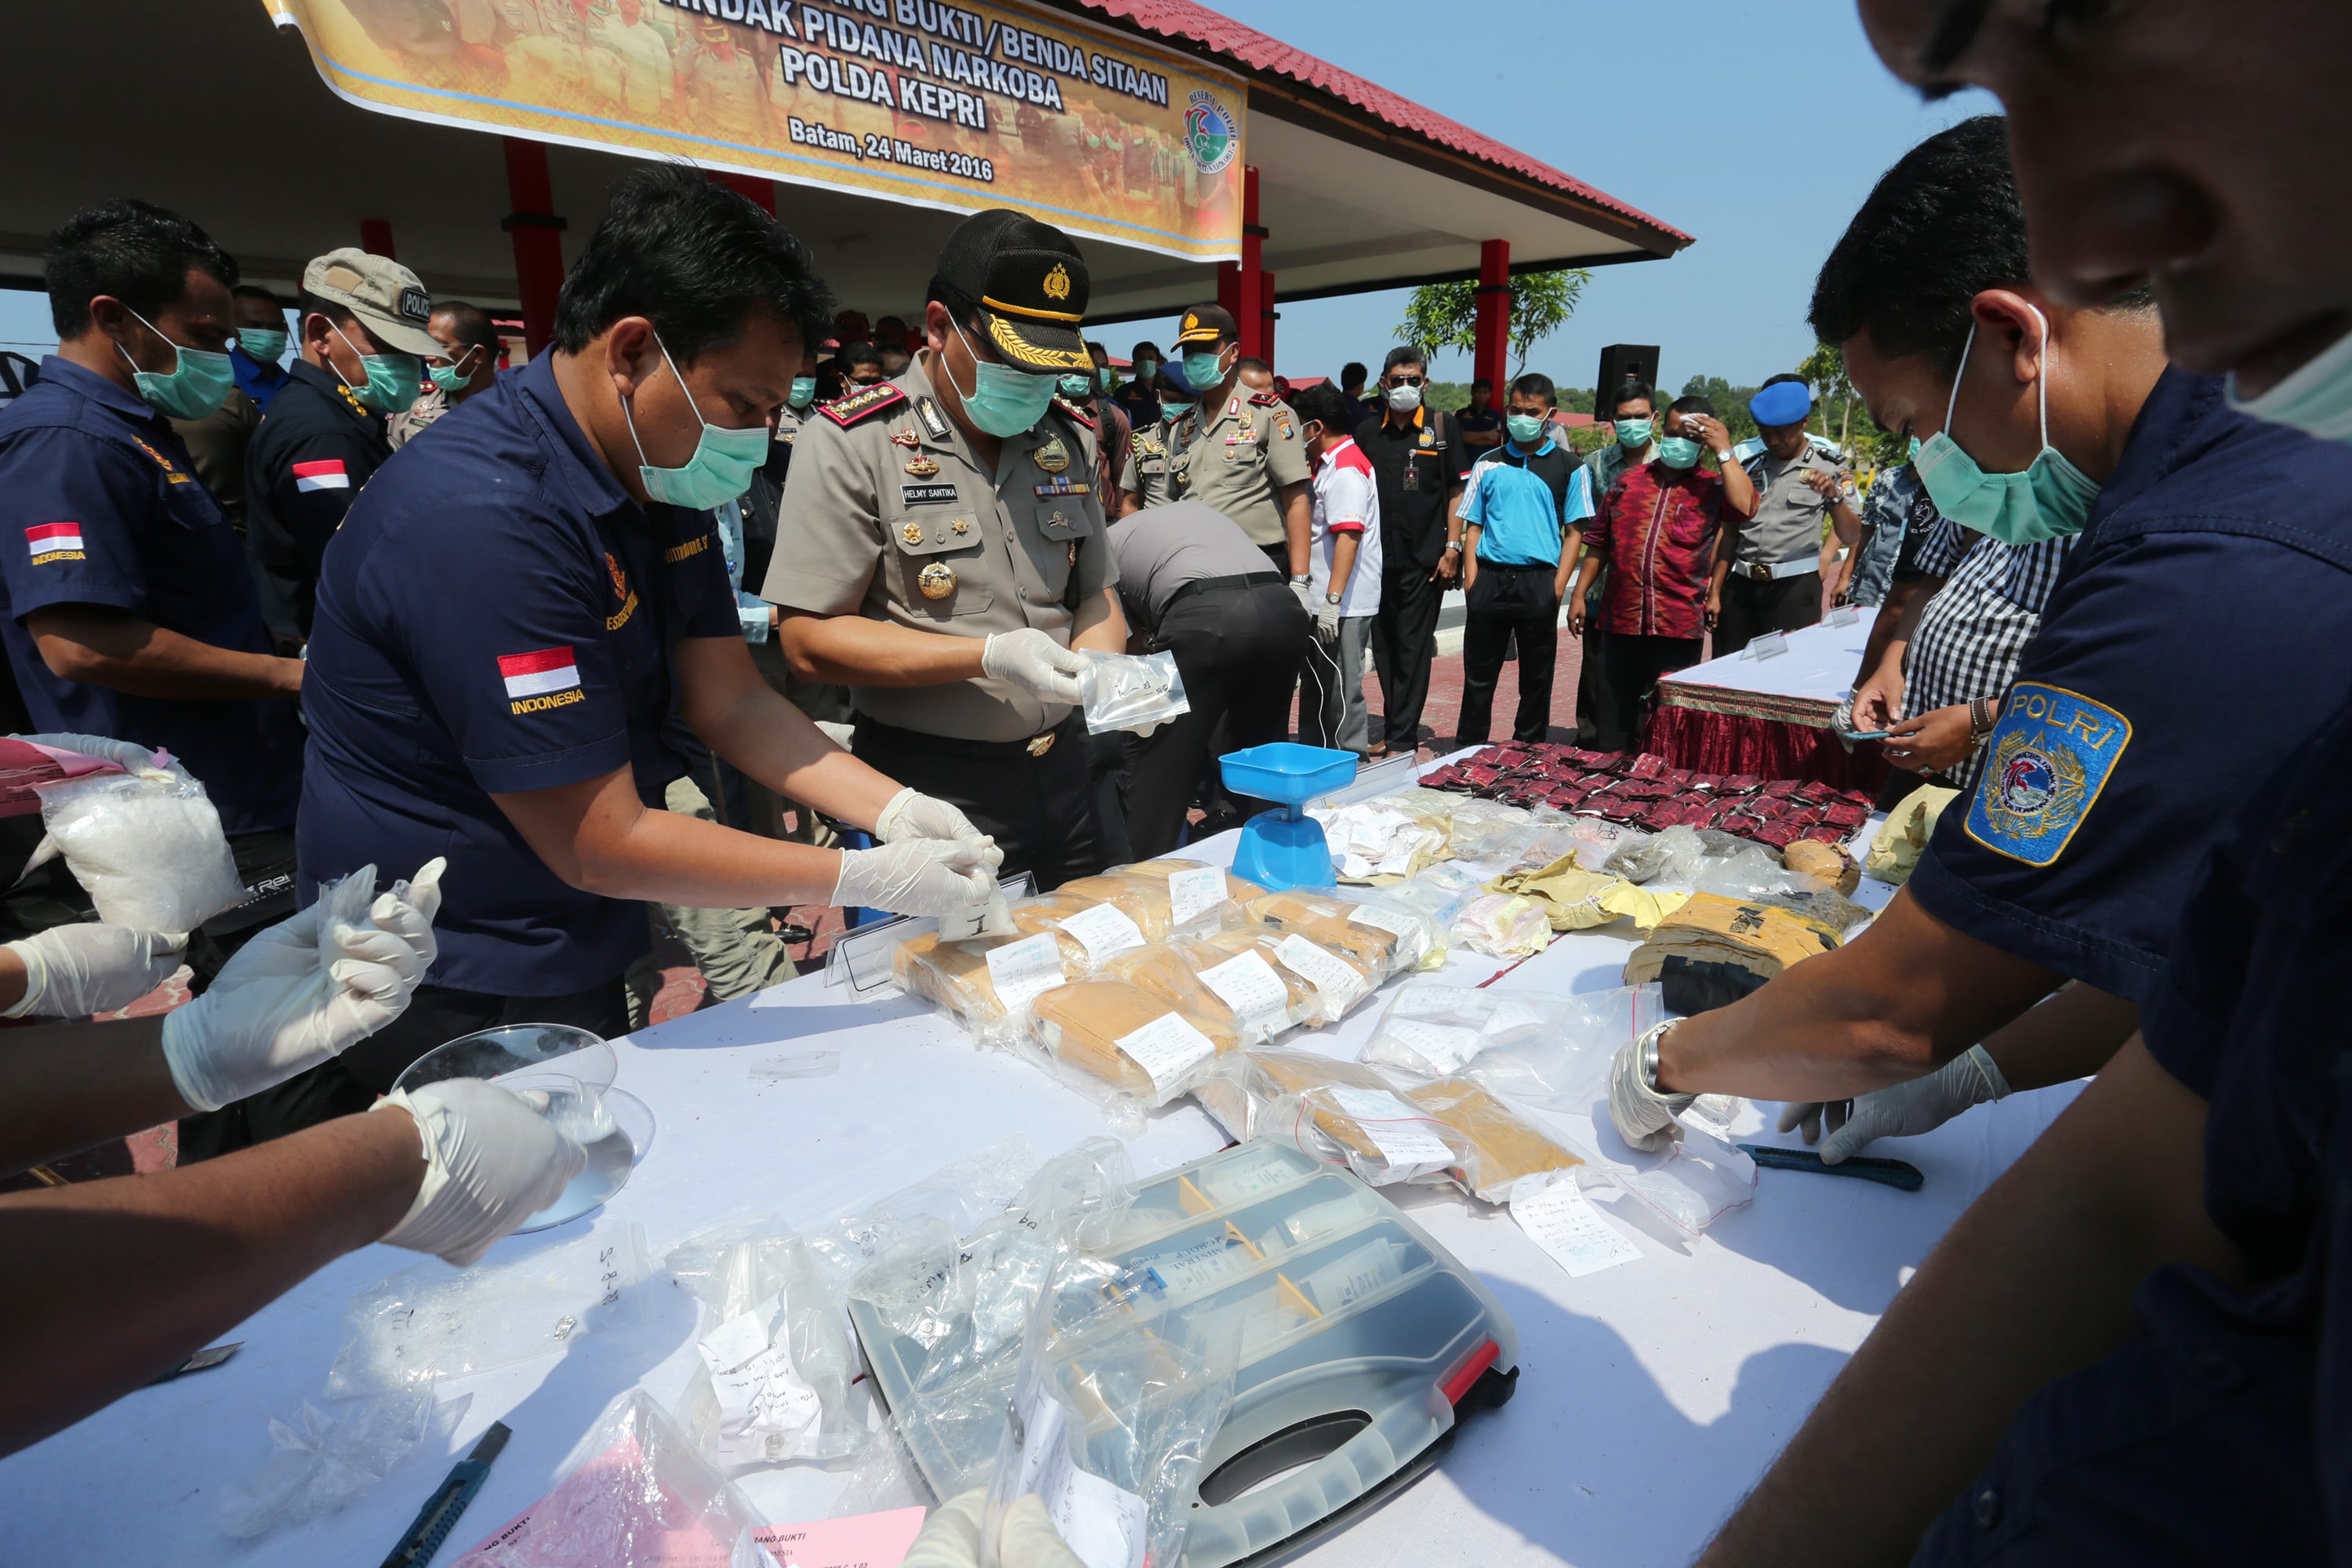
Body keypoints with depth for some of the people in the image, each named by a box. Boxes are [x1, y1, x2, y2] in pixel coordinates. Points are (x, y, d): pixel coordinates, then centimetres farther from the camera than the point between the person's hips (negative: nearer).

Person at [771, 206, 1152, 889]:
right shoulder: (851, 441, -10)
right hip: (931, 784, -5)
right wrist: (988, 657, -23)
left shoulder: (1067, 439, 7)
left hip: (1062, 775, 6)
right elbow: (810, 641, -14)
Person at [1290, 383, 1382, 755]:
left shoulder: (1345, 469, -15)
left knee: (1341, 688, -5)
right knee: (1316, 684, 18)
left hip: (1344, 604, -11)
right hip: (1328, 601, 11)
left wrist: (1333, 599, -28)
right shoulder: (1332, 464, 18)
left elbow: (1349, 535, -25)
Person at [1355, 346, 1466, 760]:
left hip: (1425, 559, -3)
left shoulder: (1441, 427, 1)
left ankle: (1402, 739, 1)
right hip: (1377, 558, 4)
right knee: (1384, 647, 9)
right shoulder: (1368, 430, 8)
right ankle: (1394, 725, 22)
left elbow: (1456, 492, 1)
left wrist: (1452, 547, -6)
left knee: (1413, 649, -2)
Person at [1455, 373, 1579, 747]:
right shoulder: (1488, 464, 10)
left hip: (1539, 581, -1)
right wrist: (1472, 578, -2)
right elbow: (1473, 526, 10)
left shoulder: (1568, 467, 5)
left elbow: (1574, 531, 3)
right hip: (1489, 579, 1)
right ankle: (1467, 752, 16)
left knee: (1537, 679, 7)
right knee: (1478, 676, 6)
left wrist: (1558, 586, -7)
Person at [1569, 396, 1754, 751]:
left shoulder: (1712, 488, 3)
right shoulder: (1628, 479, 11)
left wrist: (1723, 449, -12)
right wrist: (1579, 594, 10)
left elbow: (1745, 506, -19)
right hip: (1620, 620, 3)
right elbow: (1598, 542, 15)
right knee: (1615, 716, 11)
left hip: (1679, 627, -2)